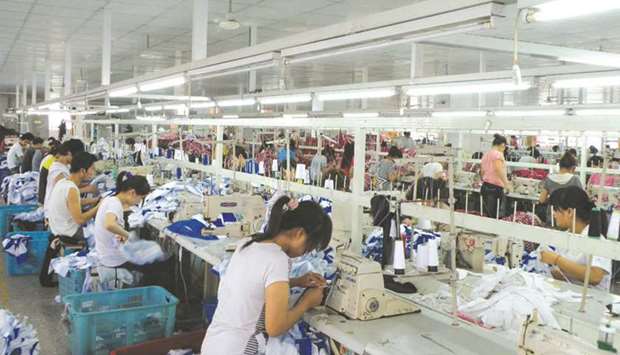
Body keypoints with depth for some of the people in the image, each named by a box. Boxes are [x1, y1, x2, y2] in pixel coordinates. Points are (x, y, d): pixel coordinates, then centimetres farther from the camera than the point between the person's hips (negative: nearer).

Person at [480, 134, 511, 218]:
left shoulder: (486, 154, 17)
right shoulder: (498, 154, -8)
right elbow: (498, 170, -22)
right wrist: (506, 184, -21)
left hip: (485, 186, 8)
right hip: (495, 188, -8)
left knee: (486, 216, 8)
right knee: (493, 216, -8)